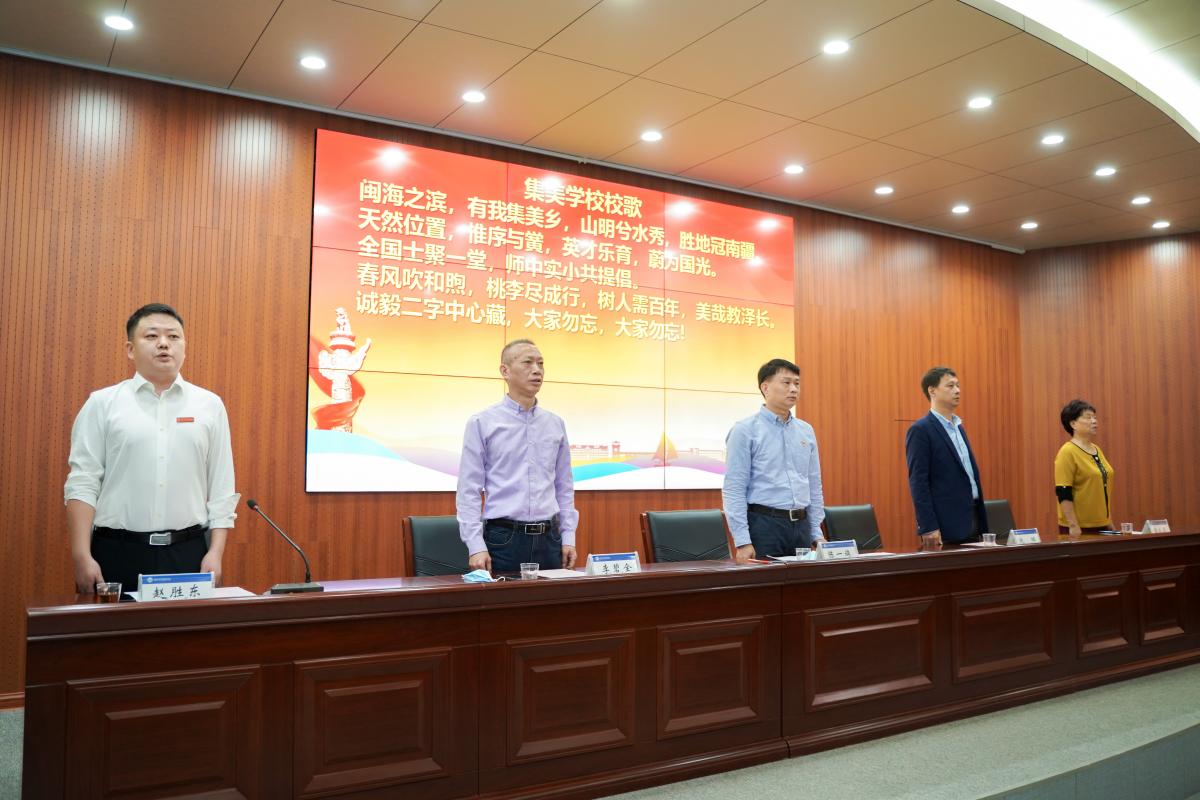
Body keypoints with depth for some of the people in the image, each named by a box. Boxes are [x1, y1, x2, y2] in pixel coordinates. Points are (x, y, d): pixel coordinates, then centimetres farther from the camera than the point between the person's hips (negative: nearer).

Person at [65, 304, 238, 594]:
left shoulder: (209, 405, 6)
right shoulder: (103, 404, 3)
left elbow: (221, 490, 5)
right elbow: (83, 484, 0)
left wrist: (215, 554, -1)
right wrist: (82, 557, -7)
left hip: (188, 553, 1)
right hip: (117, 553, -1)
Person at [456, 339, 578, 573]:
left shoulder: (556, 425, 9)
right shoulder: (481, 423, -3)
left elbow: (564, 487, 13)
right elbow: (469, 490, -5)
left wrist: (568, 537, 7)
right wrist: (476, 546, -11)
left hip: (549, 539, 4)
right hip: (503, 538, -4)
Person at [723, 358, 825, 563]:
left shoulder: (806, 431, 11)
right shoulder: (745, 431, -7)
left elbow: (814, 486, 16)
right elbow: (733, 489, -11)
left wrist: (816, 533, 11)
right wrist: (742, 542, -16)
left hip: (801, 525, 6)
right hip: (764, 524, -6)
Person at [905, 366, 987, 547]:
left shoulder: (958, 427, 16)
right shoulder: (920, 430, -10)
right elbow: (918, 482, -15)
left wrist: (980, 522, 15)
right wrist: (928, 528, -20)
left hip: (972, 521, 8)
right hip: (945, 526, -8)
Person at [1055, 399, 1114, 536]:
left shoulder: (1097, 450, 12)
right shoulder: (1067, 452, -13)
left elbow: (1103, 489, 18)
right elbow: (1063, 494, -18)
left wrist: (1110, 523, 16)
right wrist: (1074, 526, -21)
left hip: (1101, 525, 7)